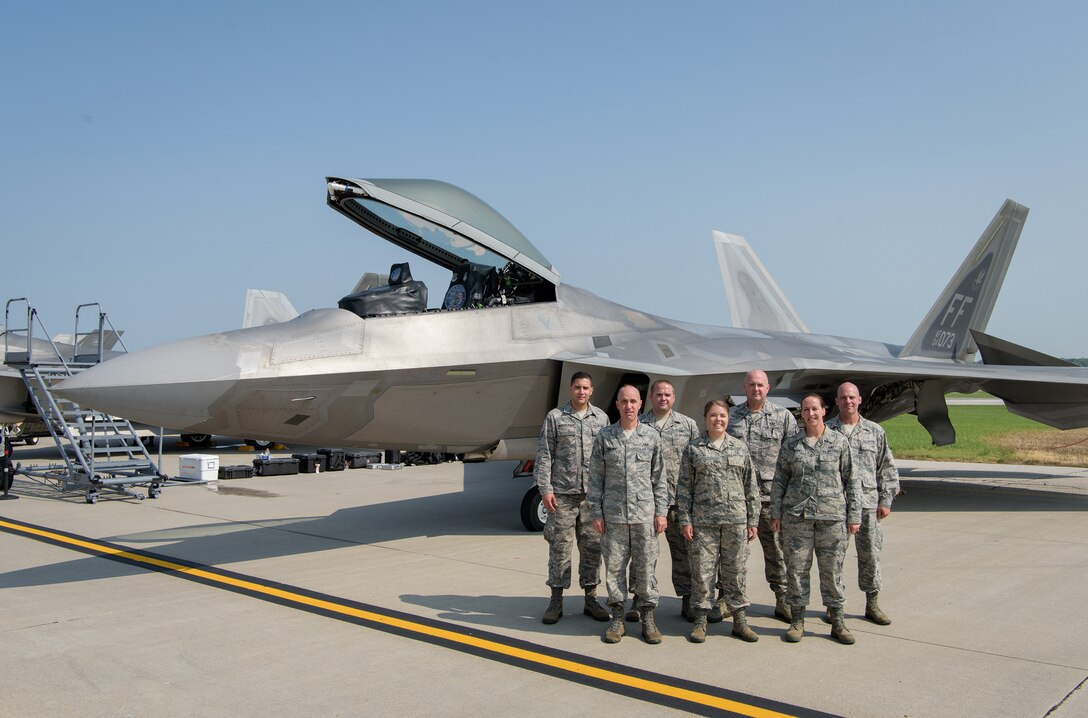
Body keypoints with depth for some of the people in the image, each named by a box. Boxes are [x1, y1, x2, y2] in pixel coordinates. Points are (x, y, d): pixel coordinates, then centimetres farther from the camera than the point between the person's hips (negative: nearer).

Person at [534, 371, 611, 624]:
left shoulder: (601, 418, 8)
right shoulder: (555, 417, 1)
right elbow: (544, 456, -1)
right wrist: (545, 489, -8)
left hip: (593, 494, 2)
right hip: (562, 494, -2)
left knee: (592, 546, 8)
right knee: (560, 547, 3)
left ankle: (591, 599, 19)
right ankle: (556, 600, 13)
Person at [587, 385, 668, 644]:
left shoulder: (651, 437, 4)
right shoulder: (604, 437, 3)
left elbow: (659, 477, 7)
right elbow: (596, 478, 5)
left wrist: (661, 511, 2)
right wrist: (595, 512, 1)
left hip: (645, 513, 0)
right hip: (613, 515, 0)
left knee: (646, 566, 5)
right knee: (614, 566, 5)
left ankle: (647, 617, 17)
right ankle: (617, 618, 17)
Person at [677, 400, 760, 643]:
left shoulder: (740, 447, 9)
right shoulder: (693, 448, 4)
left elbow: (751, 486, 10)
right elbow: (684, 486, 4)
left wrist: (753, 520, 5)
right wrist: (685, 520, -3)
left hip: (736, 520, 1)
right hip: (703, 521, -1)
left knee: (736, 571, 7)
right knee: (702, 571, 2)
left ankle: (739, 620, 18)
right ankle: (701, 620, 14)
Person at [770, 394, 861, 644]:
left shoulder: (839, 441, 3)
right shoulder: (791, 444, 5)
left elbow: (852, 480, 5)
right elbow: (779, 480, 8)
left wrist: (854, 515, 1)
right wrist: (776, 513, 4)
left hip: (833, 516, -1)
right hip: (797, 516, 1)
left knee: (832, 570, 5)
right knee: (796, 568, 5)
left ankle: (837, 622, 18)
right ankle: (797, 620, 17)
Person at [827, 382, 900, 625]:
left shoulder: (875, 431, 8)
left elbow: (887, 469, 10)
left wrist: (886, 500, 4)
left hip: (867, 503, 1)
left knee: (870, 554, 6)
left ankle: (872, 605, 19)